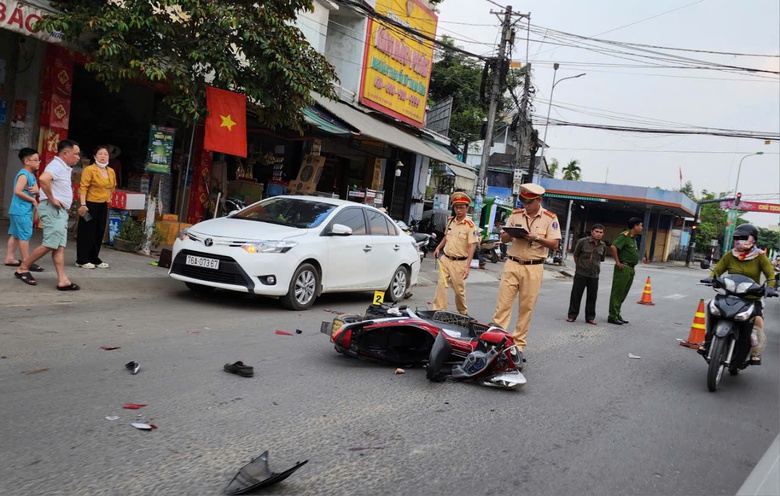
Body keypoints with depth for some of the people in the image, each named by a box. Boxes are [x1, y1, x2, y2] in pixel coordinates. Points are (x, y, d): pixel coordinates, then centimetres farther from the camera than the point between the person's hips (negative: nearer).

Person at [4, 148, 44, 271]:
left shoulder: (32, 175, 14)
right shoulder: (23, 175, -15)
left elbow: (36, 189, 16)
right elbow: (17, 191, -24)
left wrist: (36, 190, -9)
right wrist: (33, 200, -17)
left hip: (26, 210, 10)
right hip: (21, 211, -10)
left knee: (15, 234, 14)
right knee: (25, 235, -8)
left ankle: (10, 258, 21)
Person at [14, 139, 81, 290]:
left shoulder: (65, 168, 17)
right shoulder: (56, 165, -13)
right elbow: (43, 179, -34)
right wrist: (52, 199, -24)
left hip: (61, 211, 10)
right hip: (52, 209, -10)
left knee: (59, 246, 3)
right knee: (50, 244, -10)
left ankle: (62, 280, -1)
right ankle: (22, 268, 5)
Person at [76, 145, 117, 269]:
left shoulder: (111, 172, 10)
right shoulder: (89, 170, -11)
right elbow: (83, 188, -16)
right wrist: (83, 204, -22)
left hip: (103, 206, 7)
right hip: (90, 205, -7)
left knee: (99, 233, 11)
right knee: (87, 232, -2)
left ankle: (94, 259, 22)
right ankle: (82, 260, 5)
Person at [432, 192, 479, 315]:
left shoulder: (470, 225, -12)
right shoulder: (450, 221, 7)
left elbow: (471, 247, -14)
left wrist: (467, 267, -19)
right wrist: (438, 247, 11)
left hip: (459, 262, -5)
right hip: (445, 258, 5)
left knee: (459, 290, 5)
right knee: (441, 285, -3)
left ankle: (463, 313, 24)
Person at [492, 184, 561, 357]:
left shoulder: (550, 218, 0)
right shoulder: (515, 215, 9)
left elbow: (554, 244, -5)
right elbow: (503, 239, 12)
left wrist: (536, 238, -19)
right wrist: (511, 234, -10)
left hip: (533, 268, -2)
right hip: (512, 265, 2)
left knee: (526, 307, 4)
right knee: (503, 303, -4)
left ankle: (519, 343, 12)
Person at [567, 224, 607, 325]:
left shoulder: (603, 246, 3)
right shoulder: (583, 242, -7)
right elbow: (575, 255, 5)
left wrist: (596, 267, 13)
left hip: (594, 275, 3)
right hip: (581, 274, -3)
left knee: (592, 297, 7)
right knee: (576, 295, 3)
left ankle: (590, 317, 18)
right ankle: (572, 315, 13)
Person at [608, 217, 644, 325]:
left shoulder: (633, 238, 17)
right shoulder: (624, 235, -12)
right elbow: (613, 247, -25)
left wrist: (633, 264, 18)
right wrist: (617, 262, -21)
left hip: (631, 269, 9)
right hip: (623, 268, -9)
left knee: (623, 293, 13)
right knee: (617, 293, -5)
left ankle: (617, 314, 21)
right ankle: (613, 316, -2)